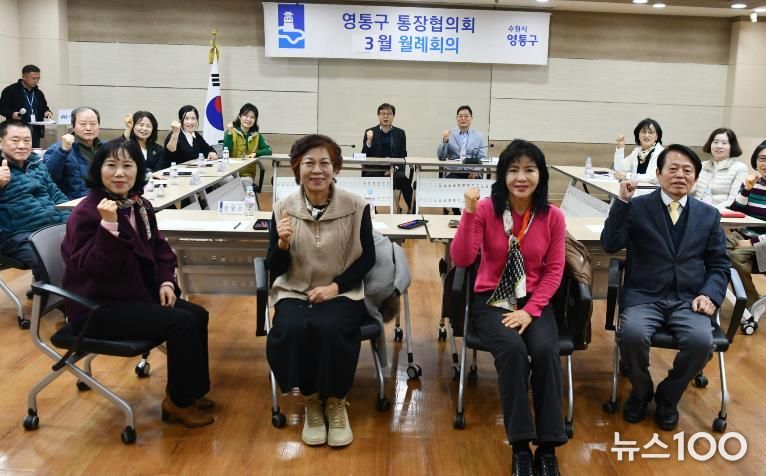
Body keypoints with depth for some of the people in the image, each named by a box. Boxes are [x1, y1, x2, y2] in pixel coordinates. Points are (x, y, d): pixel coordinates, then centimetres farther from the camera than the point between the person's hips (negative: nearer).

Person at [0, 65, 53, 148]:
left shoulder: (38, 93, 15)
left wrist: (47, 112, 2)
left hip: (35, 132, 5)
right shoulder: (10, 90, -3)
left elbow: (44, 107, 25)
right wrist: (11, 114, -22)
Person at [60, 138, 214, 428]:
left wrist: (166, 281, -1)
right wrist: (109, 224, -39)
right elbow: (95, 268, -27)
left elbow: (158, 248, 15)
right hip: (98, 307, -9)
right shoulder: (87, 213, -19)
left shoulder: (140, 206, 6)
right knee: (182, 322, -20)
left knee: (198, 315, 1)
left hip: (137, 294, 9)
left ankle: (189, 390, 16)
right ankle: (177, 401, -2)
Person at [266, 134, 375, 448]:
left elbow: (367, 258, 0)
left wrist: (335, 286, -13)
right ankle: (311, 400, -1)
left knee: (330, 328, -31)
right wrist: (283, 242, -21)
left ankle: (336, 402, -3)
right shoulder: (283, 209, -3)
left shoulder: (356, 207, -6)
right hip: (294, 293, 1)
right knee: (292, 330, -29)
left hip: (342, 292, -1)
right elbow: (275, 270, 0)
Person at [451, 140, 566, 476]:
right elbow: (461, 259, -14)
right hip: (491, 301, -1)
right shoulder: (486, 210, -6)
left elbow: (554, 271, 1)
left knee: (545, 350, -29)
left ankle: (548, 447, -17)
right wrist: (469, 213, -26)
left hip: (534, 302, 2)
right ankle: (520, 447, -21)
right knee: (512, 350, -31)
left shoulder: (553, 217, -2)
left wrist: (530, 310, -12)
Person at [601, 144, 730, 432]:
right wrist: (622, 201, -17)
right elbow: (610, 245, -8)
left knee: (702, 341, -28)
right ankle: (641, 391, 3)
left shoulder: (709, 215, 13)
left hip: (688, 299, 2)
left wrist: (710, 294, -7)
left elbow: (720, 265, 13)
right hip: (644, 296, -2)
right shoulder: (637, 207, 4)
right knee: (632, 334, -32)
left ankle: (668, 396, 4)